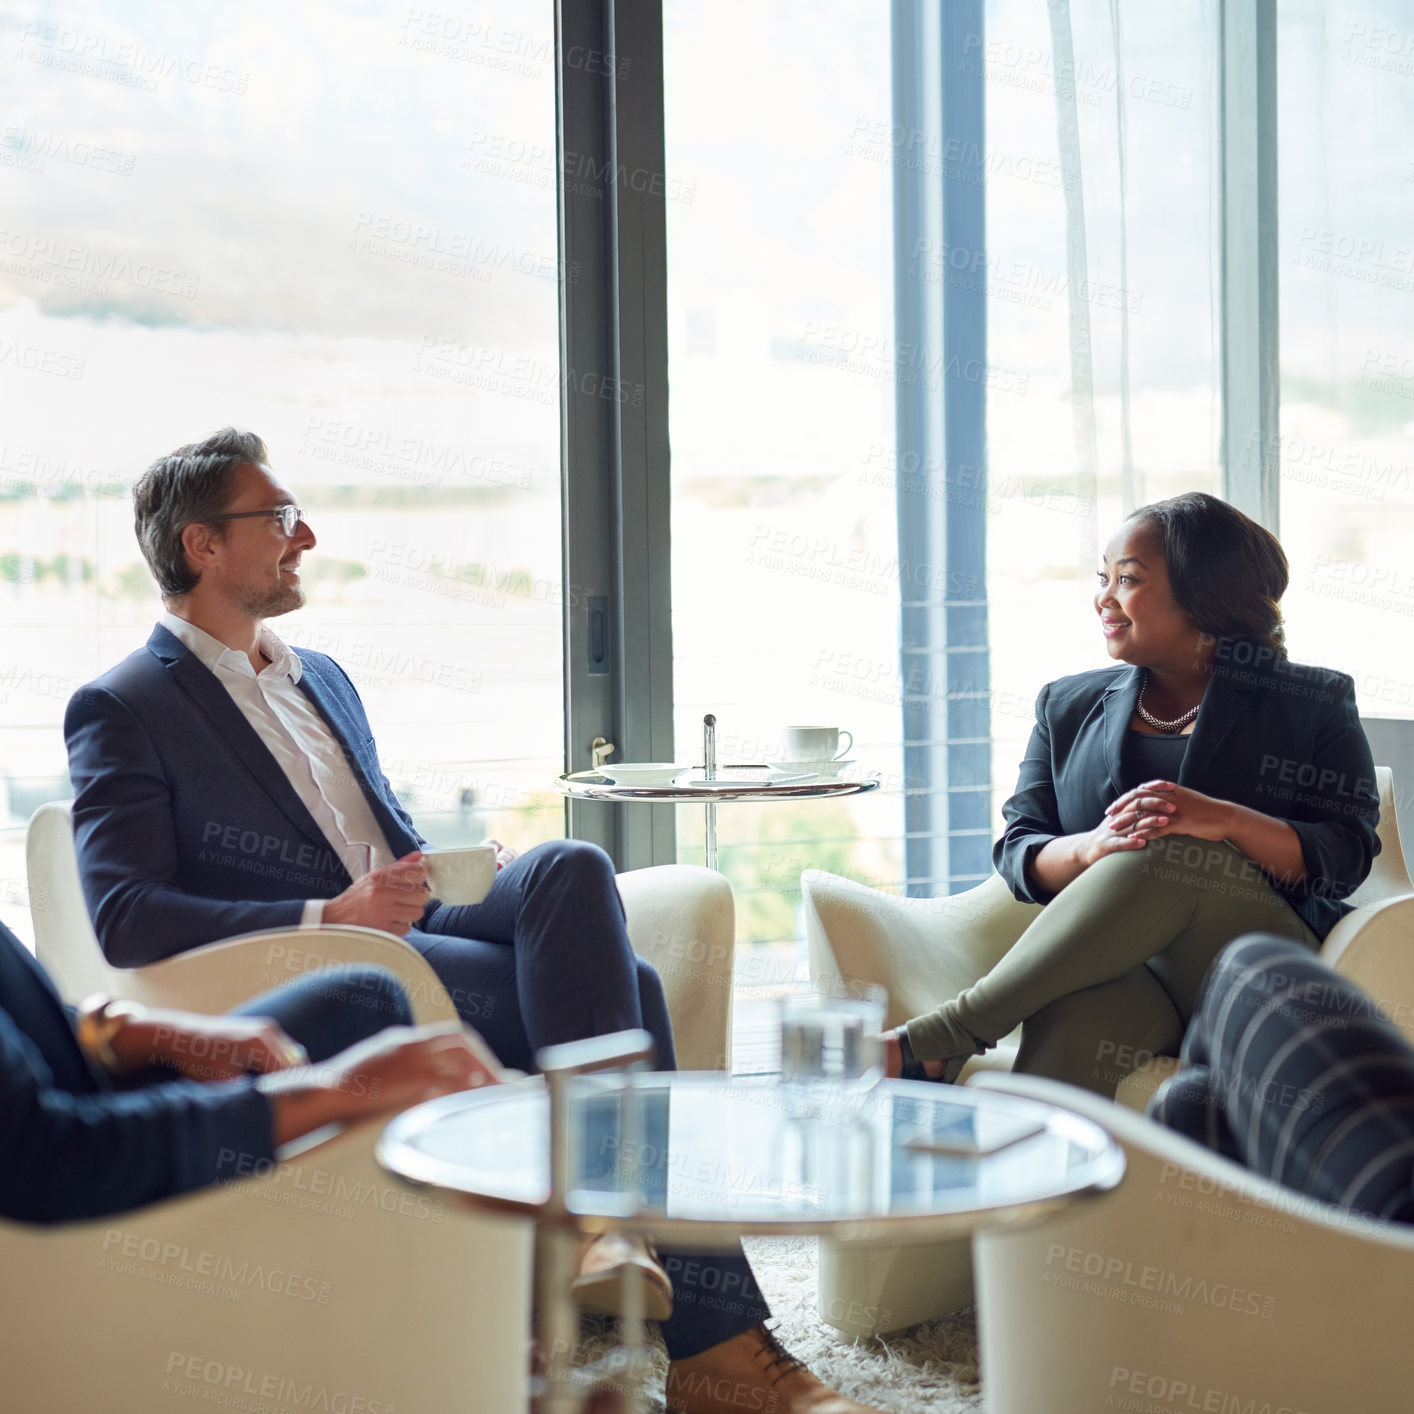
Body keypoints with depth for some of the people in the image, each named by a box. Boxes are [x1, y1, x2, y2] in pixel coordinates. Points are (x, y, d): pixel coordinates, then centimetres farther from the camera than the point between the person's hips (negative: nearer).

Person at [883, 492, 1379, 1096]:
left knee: (1168, 854, -35)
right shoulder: (1068, 706, 23)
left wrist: (1222, 820, -20)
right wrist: (1092, 848, -12)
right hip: (1114, 961, 2)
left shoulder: (1313, 704, 12)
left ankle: (940, 1040, -36)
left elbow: (1347, 854, -1)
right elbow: (1016, 853, 13)